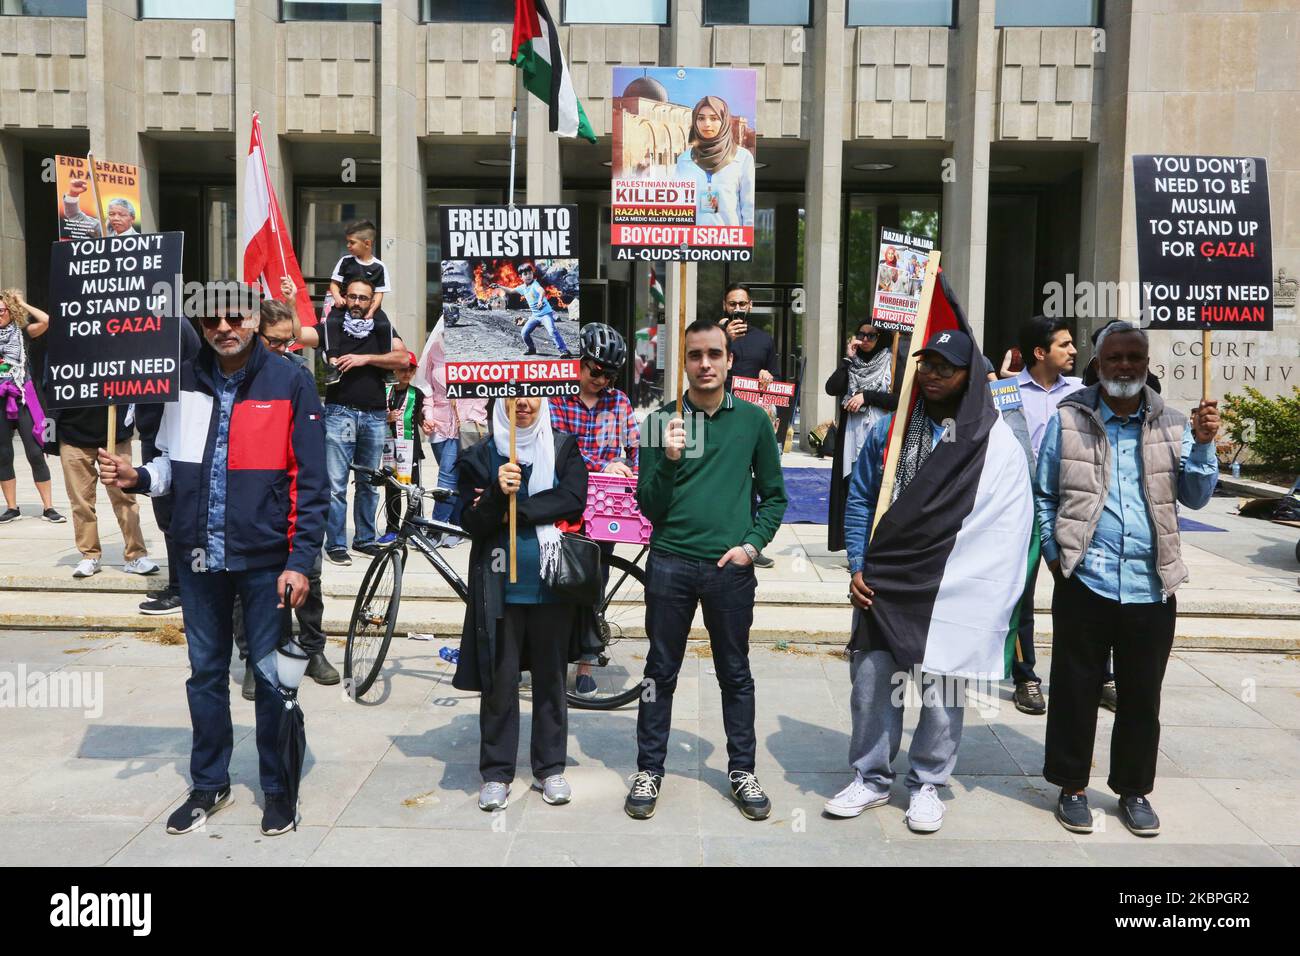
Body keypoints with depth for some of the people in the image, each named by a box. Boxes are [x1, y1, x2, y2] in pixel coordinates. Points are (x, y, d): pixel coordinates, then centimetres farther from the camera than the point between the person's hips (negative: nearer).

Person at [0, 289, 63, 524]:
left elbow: (45, 320, -16)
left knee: (35, 453, -4)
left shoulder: (22, 332, 1)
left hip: (22, 398, -3)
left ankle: (48, 507, 1)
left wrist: (23, 304, -5)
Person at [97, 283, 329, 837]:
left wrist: (302, 561, -11)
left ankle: (277, 786, 23)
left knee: (271, 676, 6)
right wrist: (135, 477, -7)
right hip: (200, 557, 4)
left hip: (266, 559, -4)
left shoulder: (288, 384, -6)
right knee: (205, 673, 15)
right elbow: (174, 465, 15)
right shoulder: (185, 383, 6)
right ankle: (209, 783, 31)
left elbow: (311, 481, -7)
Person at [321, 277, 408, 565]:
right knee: (336, 484, -4)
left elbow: (402, 358, -4)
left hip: (375, 415, 2)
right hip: (340, 411, -2)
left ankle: (365, 539, 21)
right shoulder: (332, 325, 6)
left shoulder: (382, 326, 10)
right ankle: (336, 544, 2)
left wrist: (365, 359, -11)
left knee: (369, 483, 11)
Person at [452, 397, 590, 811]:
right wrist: (499, 493, -22)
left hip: (551, 583, 1)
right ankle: (496, 773, 18)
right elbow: (472, 524, -4)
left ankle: (550, 768, 24)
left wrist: (512, 510, -12)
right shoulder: (480, 456, 2)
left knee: (550, 677, 11)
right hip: (500, 586, 0)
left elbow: (574, 501, -10)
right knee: (499, 680, 5)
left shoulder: (563, 447, 3)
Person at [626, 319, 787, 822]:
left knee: (735, 674, 13)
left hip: (731, 567, 1)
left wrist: (752, 544, -4)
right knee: (661, 672, 10)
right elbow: (647, 505, -2)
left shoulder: (753, 419, 2)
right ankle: (649, 771, 24)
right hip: (670, 563, 0)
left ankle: (742, 771, 27)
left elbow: (773, 494, 9)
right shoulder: (662, 420, -1)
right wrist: (668, 459, -18)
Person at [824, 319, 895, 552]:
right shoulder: (851, 362, 13)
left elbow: (898, 399, -6)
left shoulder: (892, 363, 4)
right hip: (851, 436, 3)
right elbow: (831, 388, -4)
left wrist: (866, 396, -11)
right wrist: (848, 358, -5)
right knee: (853, 489, 1)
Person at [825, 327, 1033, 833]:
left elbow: (1010, 528, -4)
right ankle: (871, 778, 25)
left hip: (952, 592, -3)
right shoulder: (890, 428, 7)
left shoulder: (996, 442, -3)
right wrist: (858, 567, 3)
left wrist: (992, 598, -9)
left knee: (942, 693, 7)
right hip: (882, 583, 3)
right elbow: (860, 500, 12)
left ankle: (927, 784, 27)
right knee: (870, 684, 7)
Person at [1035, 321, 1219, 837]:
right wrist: (1054, 554, -3)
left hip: (1152, 588, 2)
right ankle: (1072, 786, 24)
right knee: (1075, 691, 8)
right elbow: (1043, 494, 5)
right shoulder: (1068, 419, 1)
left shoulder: (1172, 424, 6)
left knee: (1142, 696, 12)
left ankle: (1134, 790, 29)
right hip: (1085, 583, -2)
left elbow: (1195, 497, 2)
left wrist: (1203, 445, -12)